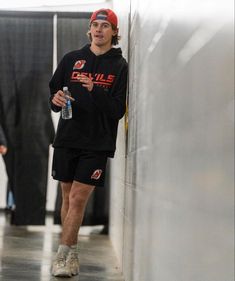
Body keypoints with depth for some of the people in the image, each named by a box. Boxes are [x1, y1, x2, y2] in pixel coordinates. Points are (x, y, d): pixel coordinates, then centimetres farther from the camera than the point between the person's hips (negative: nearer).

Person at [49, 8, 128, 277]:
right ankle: (72, 254, 21)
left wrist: (95, 91, -20)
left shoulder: (120, 66, 1)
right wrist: (56, 100, -9)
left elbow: (118, 109, -6)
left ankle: (62, 255, -1)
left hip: (97, 143, -3)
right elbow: (53, 90, 14)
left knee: (78, 198, -7)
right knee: (67, 198, 9)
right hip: (67, 138, 3)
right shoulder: (71, 59, 9)